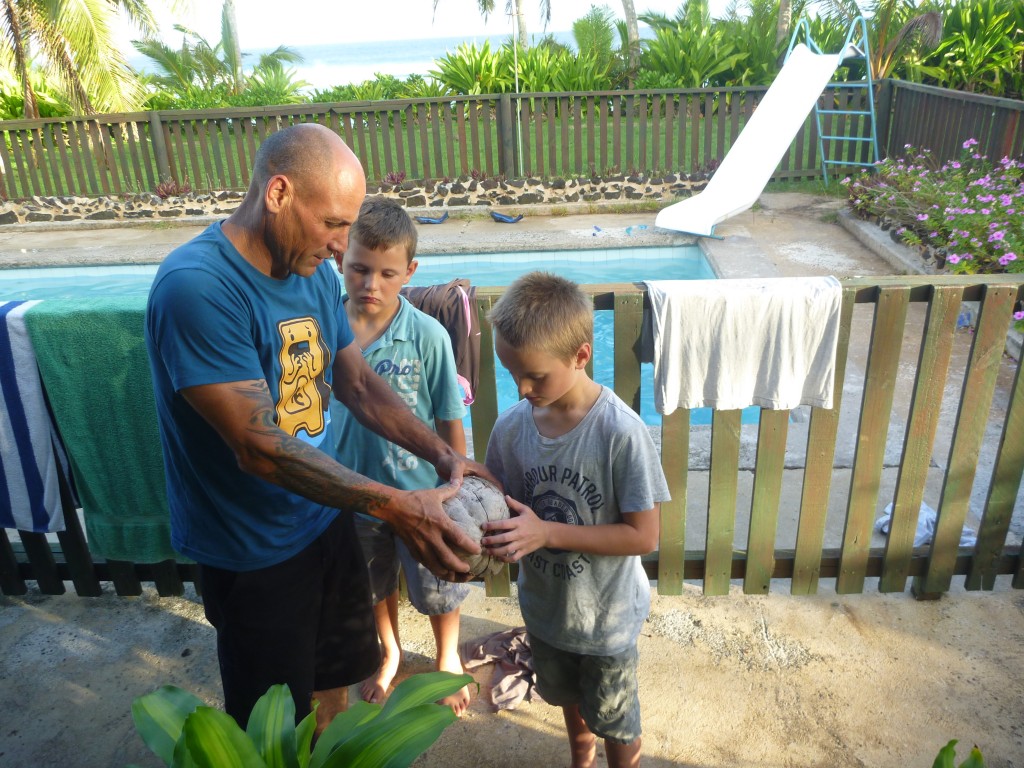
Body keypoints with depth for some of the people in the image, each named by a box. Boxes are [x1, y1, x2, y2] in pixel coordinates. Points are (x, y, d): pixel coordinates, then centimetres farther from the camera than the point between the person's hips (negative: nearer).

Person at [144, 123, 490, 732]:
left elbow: (359, 383, 3)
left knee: (333, 683, 27)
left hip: (326, 521, 7)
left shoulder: (315, 272, -3)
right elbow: (259, 448, -30)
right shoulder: (196, 288, -28)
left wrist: (444, 454, -9)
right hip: (254, 552, -7)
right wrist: (397, 508, -32)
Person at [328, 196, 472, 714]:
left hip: (420, 490, -3)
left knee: (437, 590, 18)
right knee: (374, 586, 26)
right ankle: (390, 653, 55)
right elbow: (324, 405, 2)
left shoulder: (427, 335, -21)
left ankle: (448, 658, 48)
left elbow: (450, 420, -12)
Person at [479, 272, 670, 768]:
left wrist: (547, 532, -31)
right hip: (545, 606, 5)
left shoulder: (620, 433, -30)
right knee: (568, 699, 33)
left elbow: (642, 535, -25)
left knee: (615, 723, 21)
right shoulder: (511, 426, -16)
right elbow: (502, 504, -2)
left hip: (606, 616, -5)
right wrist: (495, 532, -25)